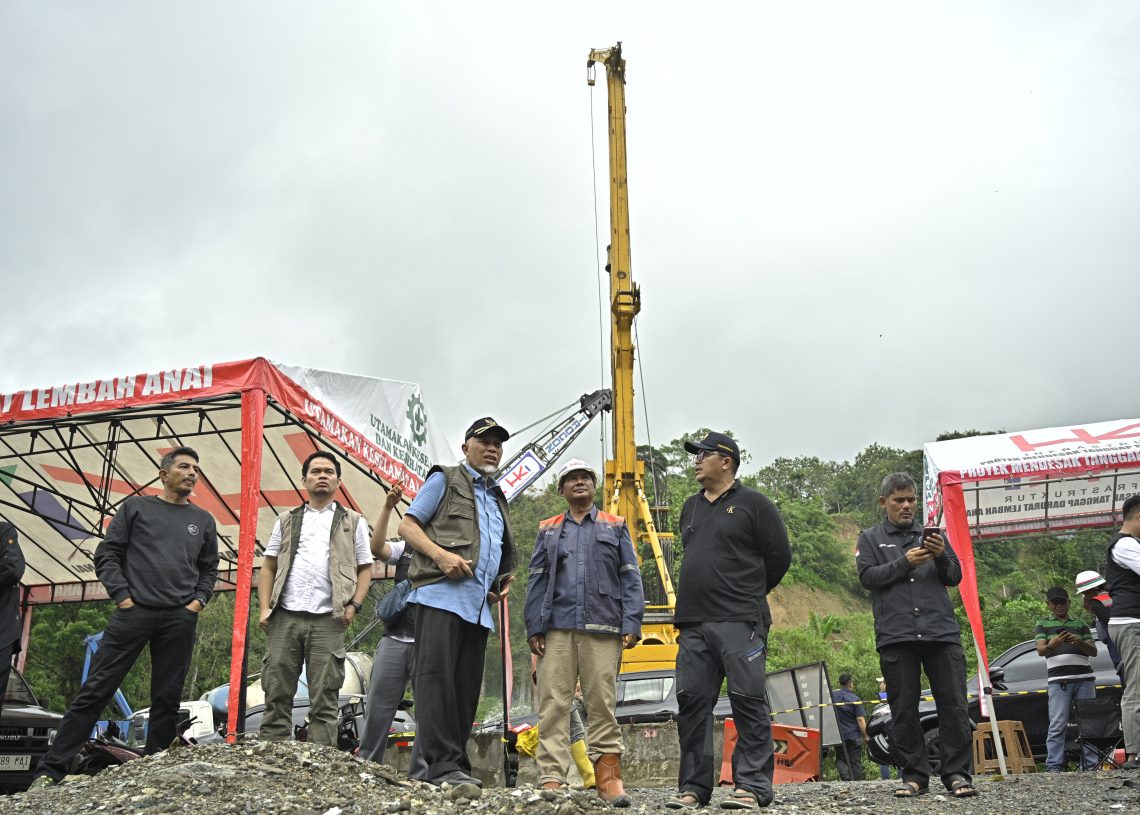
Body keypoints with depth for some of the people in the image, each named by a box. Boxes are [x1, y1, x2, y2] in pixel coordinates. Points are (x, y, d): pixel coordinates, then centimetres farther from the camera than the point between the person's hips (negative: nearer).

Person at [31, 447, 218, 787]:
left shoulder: (204, 521, 16)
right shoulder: (136, 507, 9)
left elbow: (209, 570, 20)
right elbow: (107, 554, 5)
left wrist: (199, 601, 3)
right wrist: (122, 596, -5)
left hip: (180, 620, 2)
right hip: (134, 612, -2)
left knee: (167, 698, 3)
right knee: (95, 691, -4)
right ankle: (51, 770, 0)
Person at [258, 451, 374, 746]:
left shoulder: (353, 522, 12)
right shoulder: (287, 520, 18)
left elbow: (365, 568, 10)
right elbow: (268, 567, 15)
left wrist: (353, 605, -5)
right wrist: (265, 608, 2)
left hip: (327, 621, -2)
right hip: (285, 618, 2)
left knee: (324, 700, -2)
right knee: (276, 695, 2)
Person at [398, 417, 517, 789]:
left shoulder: (498, 500, 28)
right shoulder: (445, 480, 9)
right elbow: (407, 525, 1)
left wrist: (505, 580, 15)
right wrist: (441, 554, -16)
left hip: (479, 605, 7)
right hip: (442, 594, -7)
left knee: (466, 687, 5)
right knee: (436, 677, -14)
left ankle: (452, 765, 8)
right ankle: (444, 764, -16)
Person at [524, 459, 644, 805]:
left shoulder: (615, 527, 15)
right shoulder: (548, 530, 19)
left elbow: (630, 578, 8)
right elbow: (536, 581, 13)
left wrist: (631, 624, -3)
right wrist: (534, 627, 2)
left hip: (602, 629, -1)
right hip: (557, 629, 1)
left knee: (603, 703, -3)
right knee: (553, 704, -4)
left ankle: (608, 776, 3)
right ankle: (551, 780, -5)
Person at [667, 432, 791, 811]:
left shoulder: (752, 503, 0)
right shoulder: (691, 507, 20)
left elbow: (779, 555, 0)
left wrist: (749, 596, 7)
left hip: (740, 623, -6)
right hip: (693, 624, 7)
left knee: (748, 702, -5)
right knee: (691, 702, 5)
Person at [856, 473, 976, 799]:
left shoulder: (933, 535, 20)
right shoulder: (871, 538, 14)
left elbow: (955, 577, 13)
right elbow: (868, 577, 1)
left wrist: (941, 556, -8)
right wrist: (905, 563, -11)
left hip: (941, 631, 1)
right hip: (895, 635, -1)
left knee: (953, 704, -4)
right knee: (904, 709, 1)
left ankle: (957, 774, 2)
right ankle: (914, 776, 8)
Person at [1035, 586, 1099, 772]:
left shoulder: (1080, 625, 22)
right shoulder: (1043, 624, 15)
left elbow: (1094, 651, 13)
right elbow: (1040, 650, 0)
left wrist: (1079, 642, -10)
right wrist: (1052, 645, -24)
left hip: (1085, 679, 3)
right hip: (1059, 680, -3)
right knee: (1057, 726, -9)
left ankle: (1092, 765, 3)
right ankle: (1054, 766, -11)